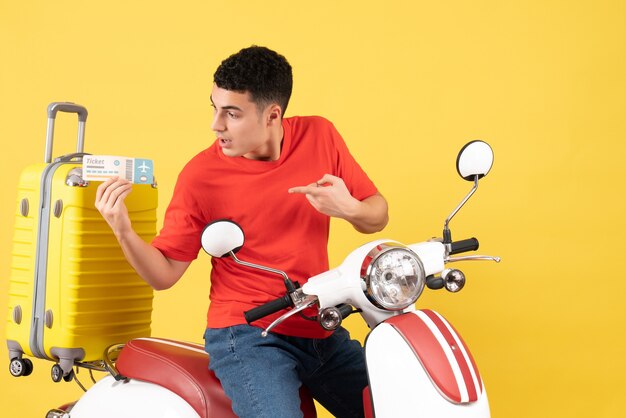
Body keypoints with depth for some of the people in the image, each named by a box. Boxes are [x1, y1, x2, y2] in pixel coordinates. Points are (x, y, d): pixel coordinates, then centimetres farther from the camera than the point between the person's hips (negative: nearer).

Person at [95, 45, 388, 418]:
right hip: (248, 335, -4)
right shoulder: (201, 175, -9)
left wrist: (350, 208, -18)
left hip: (322, 331, 4)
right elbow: (164, 273, -4)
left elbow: (379, 216, 5)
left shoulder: (319, 137, -1)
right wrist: (123, 231, -22)